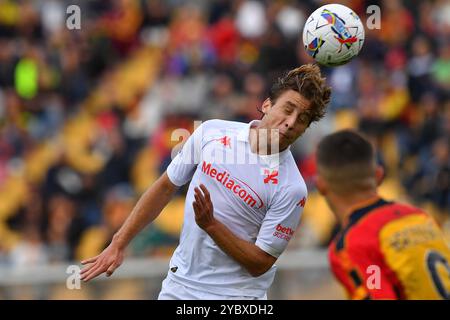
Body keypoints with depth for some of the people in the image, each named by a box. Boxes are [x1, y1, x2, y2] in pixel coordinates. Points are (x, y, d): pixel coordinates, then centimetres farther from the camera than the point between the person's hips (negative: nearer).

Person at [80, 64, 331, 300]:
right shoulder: (211, 132, -3)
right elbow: (166, 187, 8)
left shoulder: (292, 189, -15)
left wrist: (211, 225, -23)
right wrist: (119, 244, 9)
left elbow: (260, 263, -13)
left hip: (236, 296, -3)